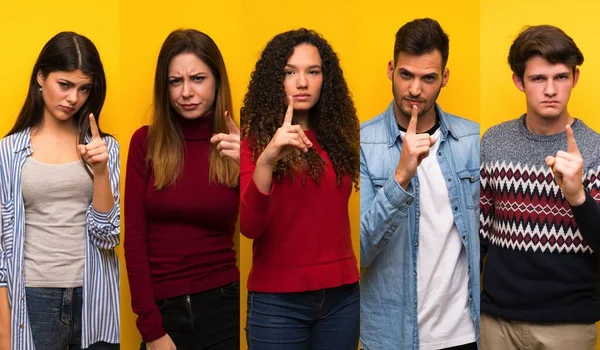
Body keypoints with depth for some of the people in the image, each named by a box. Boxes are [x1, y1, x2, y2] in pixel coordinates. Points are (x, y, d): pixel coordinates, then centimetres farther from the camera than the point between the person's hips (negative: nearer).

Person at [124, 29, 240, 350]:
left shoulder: (236, 144, -2)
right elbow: (134, 238, -4)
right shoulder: (145, 142, -3)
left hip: (223, 304, 0)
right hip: (162, 306, 0)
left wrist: (249, 165, -24)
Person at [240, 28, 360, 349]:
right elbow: (249, 227, -19)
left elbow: (335, 213, 12)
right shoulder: (254, 139, -6)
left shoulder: (335, 137, 6)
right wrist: (266, 160, -32)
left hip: (342, 295, 4)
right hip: (278, 300, -4)